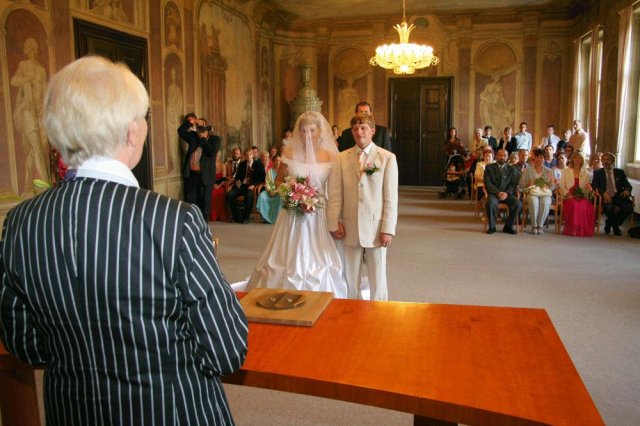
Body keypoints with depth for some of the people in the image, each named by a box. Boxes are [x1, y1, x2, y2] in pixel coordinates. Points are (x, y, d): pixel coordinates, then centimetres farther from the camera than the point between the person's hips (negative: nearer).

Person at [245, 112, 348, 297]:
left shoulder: (330, 156, -1)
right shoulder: (289, 153, 0)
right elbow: (278, 180, 10)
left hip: (319, 216, 0)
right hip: (292, 215, 1)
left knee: (319, 260, 2)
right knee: (289, 260, 5)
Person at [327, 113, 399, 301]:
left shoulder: (387, 158, -1)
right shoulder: (342, 158, 5)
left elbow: (391, 197, -4)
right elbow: (335, 194, 2)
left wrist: (388, 229, -9)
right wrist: (334, 224, -5)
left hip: (376, 227, -2)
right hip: (350, 228, 2)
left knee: (377, 278, 7)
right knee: (350, 277, 11)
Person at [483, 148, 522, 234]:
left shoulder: (512, 169, 15)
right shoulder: (489, 167, 9)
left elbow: (513, 184, 6)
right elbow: (487, 183, -1)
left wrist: (507, 193, -14)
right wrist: (497, 193, -16)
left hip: (507, 194, 2)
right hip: (493, 193, -2)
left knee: (518, 204, -27)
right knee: (490, 203, -36)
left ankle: (508, 226, -8)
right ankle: (492, 227, -15)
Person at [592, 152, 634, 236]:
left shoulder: (620, 172, 17)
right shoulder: (597, 173, 12)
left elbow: (627, 185, 10)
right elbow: (595, 185, -3)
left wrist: (627, 190, -16)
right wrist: (604, 193, -22)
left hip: (618, 197, 2)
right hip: (605, 197, -2)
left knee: (629, 207, -28)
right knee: (608, 207, -36)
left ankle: (609, 223, -3)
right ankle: (615, 226, -4)